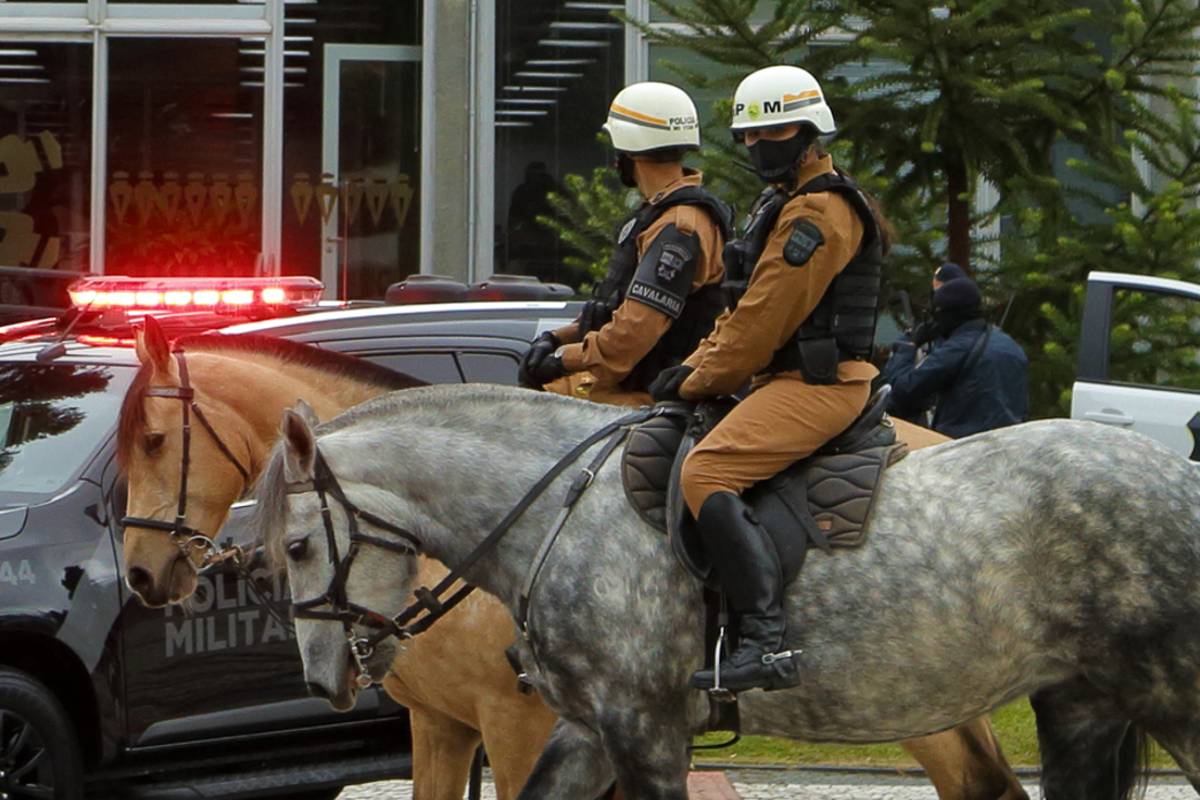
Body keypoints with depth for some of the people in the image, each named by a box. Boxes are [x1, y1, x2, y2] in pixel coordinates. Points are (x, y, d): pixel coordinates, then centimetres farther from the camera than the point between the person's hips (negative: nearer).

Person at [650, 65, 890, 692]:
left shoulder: (819, 211, -13)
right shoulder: (781, 203, 22)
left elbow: (766, 319, -17)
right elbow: (744, 309, 24)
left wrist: (698, 383, -9)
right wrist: (698, 363, 8)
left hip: (818, 384, -11)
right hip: (785, 380, 11)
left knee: (705, 472, -29)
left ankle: (767, 644, -38)